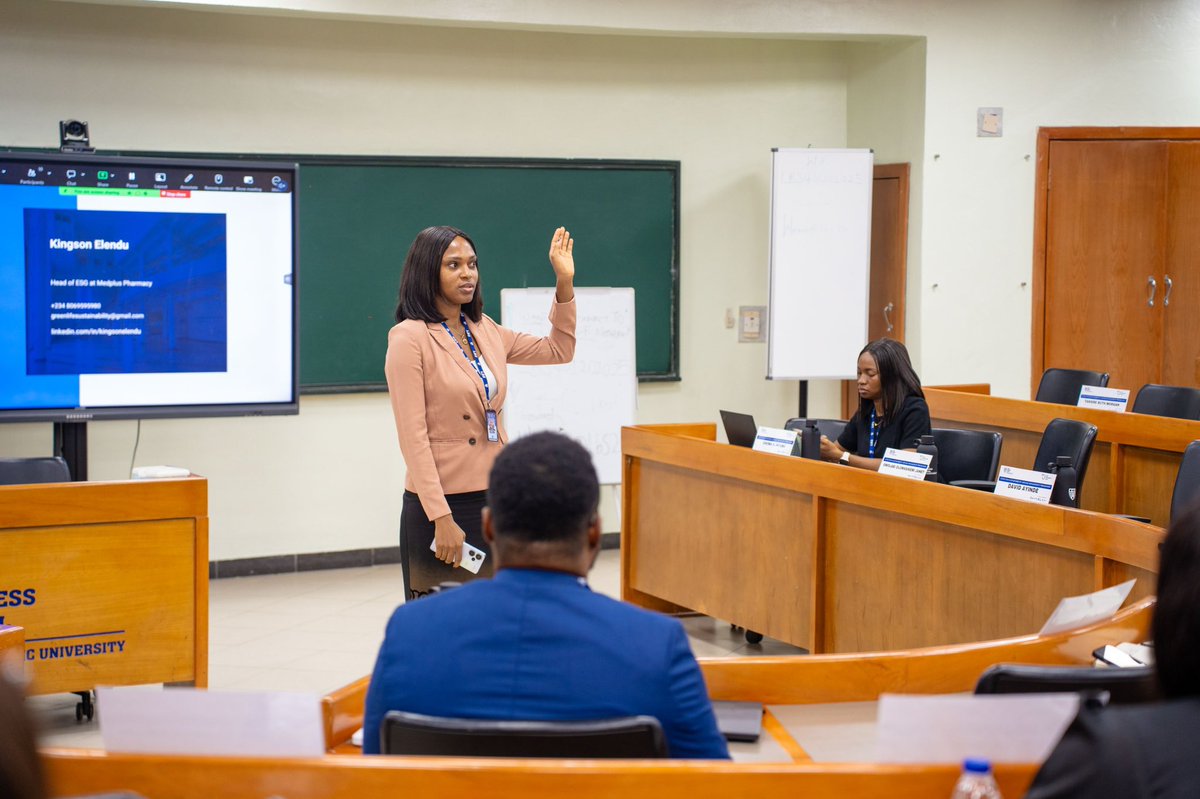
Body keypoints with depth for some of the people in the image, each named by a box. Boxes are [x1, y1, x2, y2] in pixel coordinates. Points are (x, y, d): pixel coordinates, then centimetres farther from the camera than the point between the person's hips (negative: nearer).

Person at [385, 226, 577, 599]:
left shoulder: (485, 331, 10)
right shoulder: (409, 338, -9)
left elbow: (558, 350, 23)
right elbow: (413, 438, -15)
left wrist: (565, 282, 12)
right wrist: (442, 519, -20)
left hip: (494, 500, 6)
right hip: (443, 504, -6)